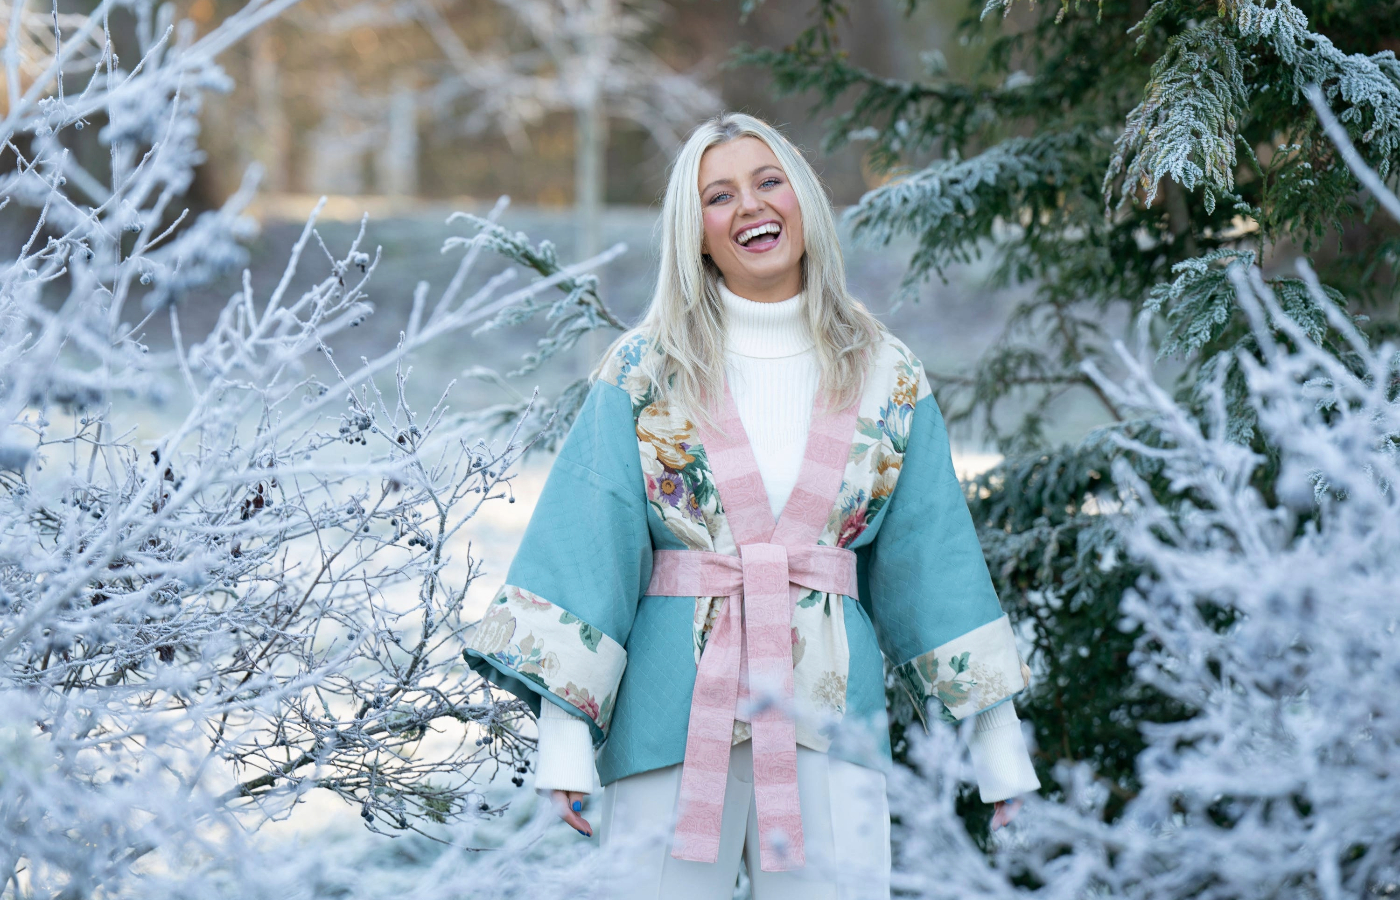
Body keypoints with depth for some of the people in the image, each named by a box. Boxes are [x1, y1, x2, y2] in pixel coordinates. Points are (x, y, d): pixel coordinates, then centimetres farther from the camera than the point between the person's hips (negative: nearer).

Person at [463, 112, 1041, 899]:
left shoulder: (887, 379, 9)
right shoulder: (645, 371, 3)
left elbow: (933, 551, 11)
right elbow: (587, 540, -2)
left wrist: (998, 738, 8)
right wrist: (563, 732, -10)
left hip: (829, 709, 1)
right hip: (674, 709, -1)